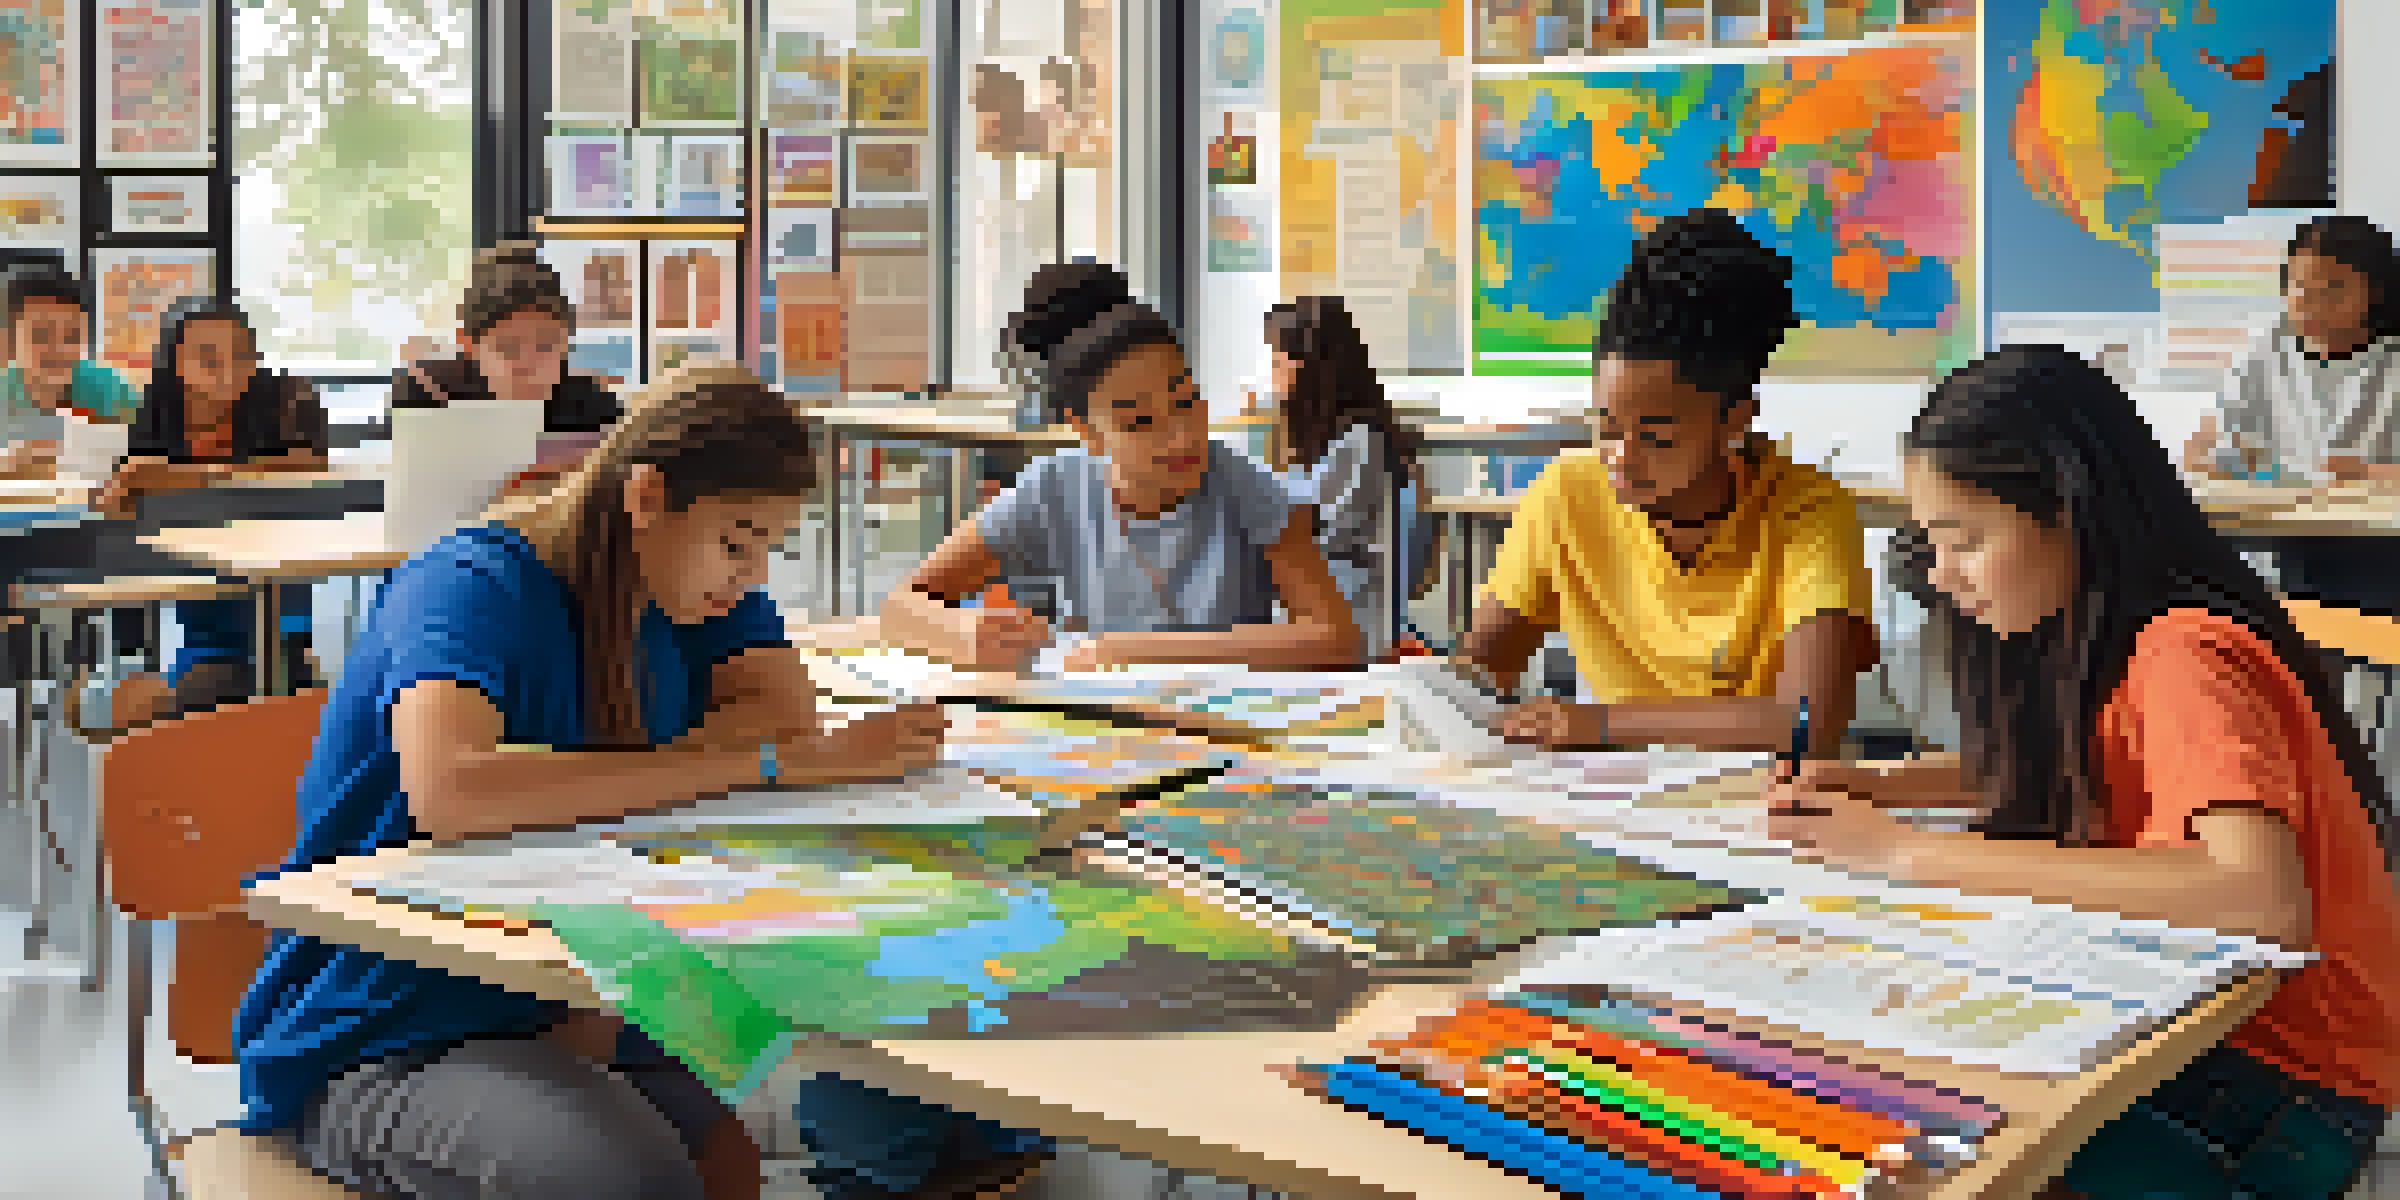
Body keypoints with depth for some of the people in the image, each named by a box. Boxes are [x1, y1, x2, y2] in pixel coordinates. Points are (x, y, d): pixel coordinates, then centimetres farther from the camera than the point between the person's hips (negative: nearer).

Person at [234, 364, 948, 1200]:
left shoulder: (691, 581, 8)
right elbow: (449, 790, -36)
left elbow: (788, 707, -7)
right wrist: (768, 764, -32)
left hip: (575, 1008, 6)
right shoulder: (469, 585, -17)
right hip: (382, 1044, -6)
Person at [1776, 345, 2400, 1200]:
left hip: (2288, 1095, -8)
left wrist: (1918, 854, -35)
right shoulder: (2103, 637, 3)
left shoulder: (2188, 660, -24)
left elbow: (2268, 901, -40)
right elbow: (2038, 771, 23)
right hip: (2184, 1017, 8)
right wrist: (1872, 788, 1)